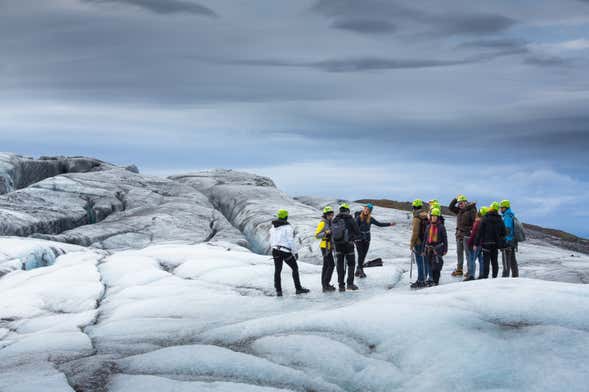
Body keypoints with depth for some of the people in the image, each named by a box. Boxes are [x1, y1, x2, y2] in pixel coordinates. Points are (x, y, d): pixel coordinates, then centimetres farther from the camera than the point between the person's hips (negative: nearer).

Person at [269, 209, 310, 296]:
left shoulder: (273, 227, 9)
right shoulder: (287, 227, -10)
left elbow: (271, 241, 12)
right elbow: (291, 241, -12)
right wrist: (295, 252, -5)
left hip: (275, 251, 5)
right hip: (286, 251, -5)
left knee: (277, 270, 8)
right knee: (295, 268, 9)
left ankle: (278, 291, 4)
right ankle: (298, 288, 12)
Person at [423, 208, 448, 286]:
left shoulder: (441, 227, -2)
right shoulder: (428, 227, 11)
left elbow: (445, 238, -1)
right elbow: (425, 238, 16)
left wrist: (445, 249, -5)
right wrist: (424, 250, 14)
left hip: (438, 248, -5)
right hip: (429, 248, 5)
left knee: (436, 266, -9)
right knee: (431, 266, 10)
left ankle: (436, 281, -6)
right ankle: (432, 279, 20)